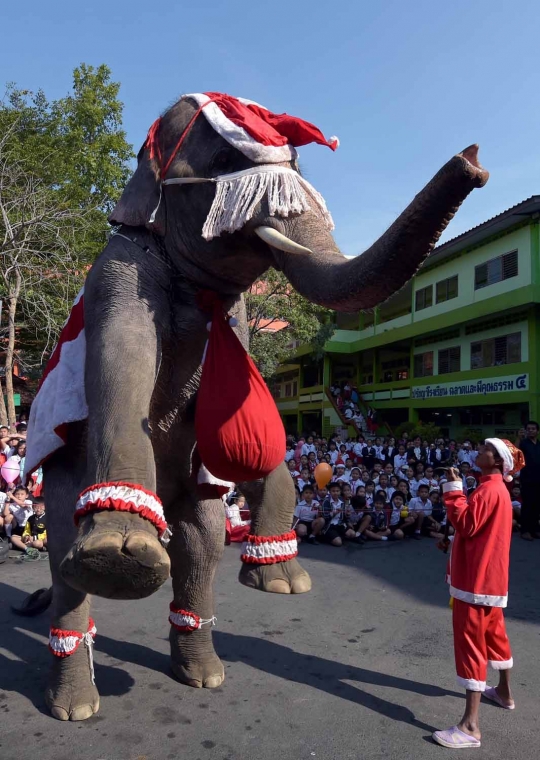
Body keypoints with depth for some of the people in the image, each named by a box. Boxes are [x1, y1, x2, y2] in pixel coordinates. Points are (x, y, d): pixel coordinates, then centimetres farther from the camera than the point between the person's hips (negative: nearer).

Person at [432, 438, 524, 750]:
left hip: (477, 577, -10)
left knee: (470, 642, -7)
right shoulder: (497, 488, 12)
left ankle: (470, 726, -4)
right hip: (490, 576, 10)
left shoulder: (489, 490, -20)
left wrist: (453, 490, -19)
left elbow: (467, 524, -23)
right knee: (493, 634, 24)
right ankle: (505, 692, 43)